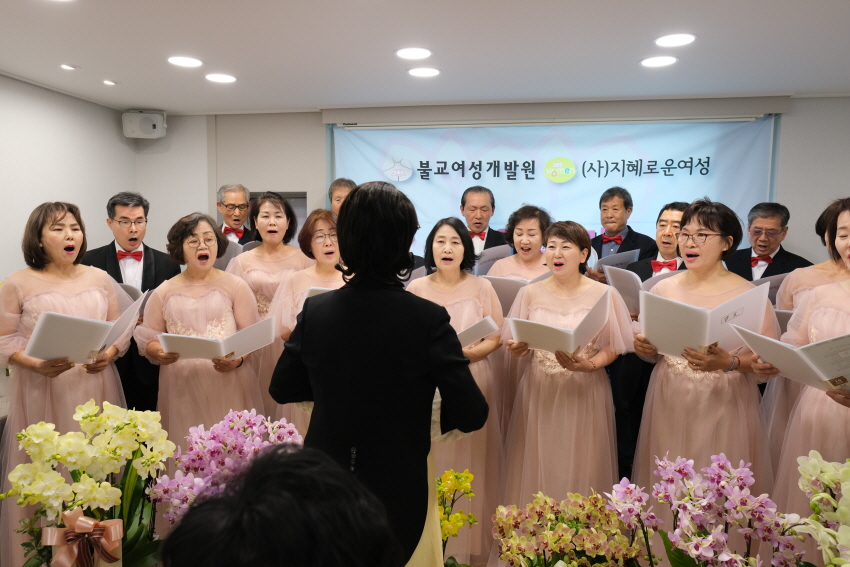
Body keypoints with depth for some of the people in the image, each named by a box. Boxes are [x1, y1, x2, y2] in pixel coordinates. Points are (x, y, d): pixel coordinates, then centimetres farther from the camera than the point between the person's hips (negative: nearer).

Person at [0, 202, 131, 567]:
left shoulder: (100, 278, 7)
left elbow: (121, 330, 9)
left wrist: (109, 354, -10)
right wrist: (37, 364, -19)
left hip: (95, 389, 3)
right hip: (43, 393, -2)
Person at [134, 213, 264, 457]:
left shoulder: (235, 286, 6)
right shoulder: (163, 293, 10)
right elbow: (147, 340, 10)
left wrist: (238, 360, -16)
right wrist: (159, 353, -12)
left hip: (229, 388, -1)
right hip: (182, 391, 1)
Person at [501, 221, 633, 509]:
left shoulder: (604, 294, -2)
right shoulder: (530, 293, 3)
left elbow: (611, 347, -1)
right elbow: (518, 345, 7)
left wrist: (589, 364, -19)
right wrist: (517, 349, -16)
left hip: (584, 392, -1)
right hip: (539, 391, 1)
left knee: (581, 469, 6)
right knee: (538, 466, 7)